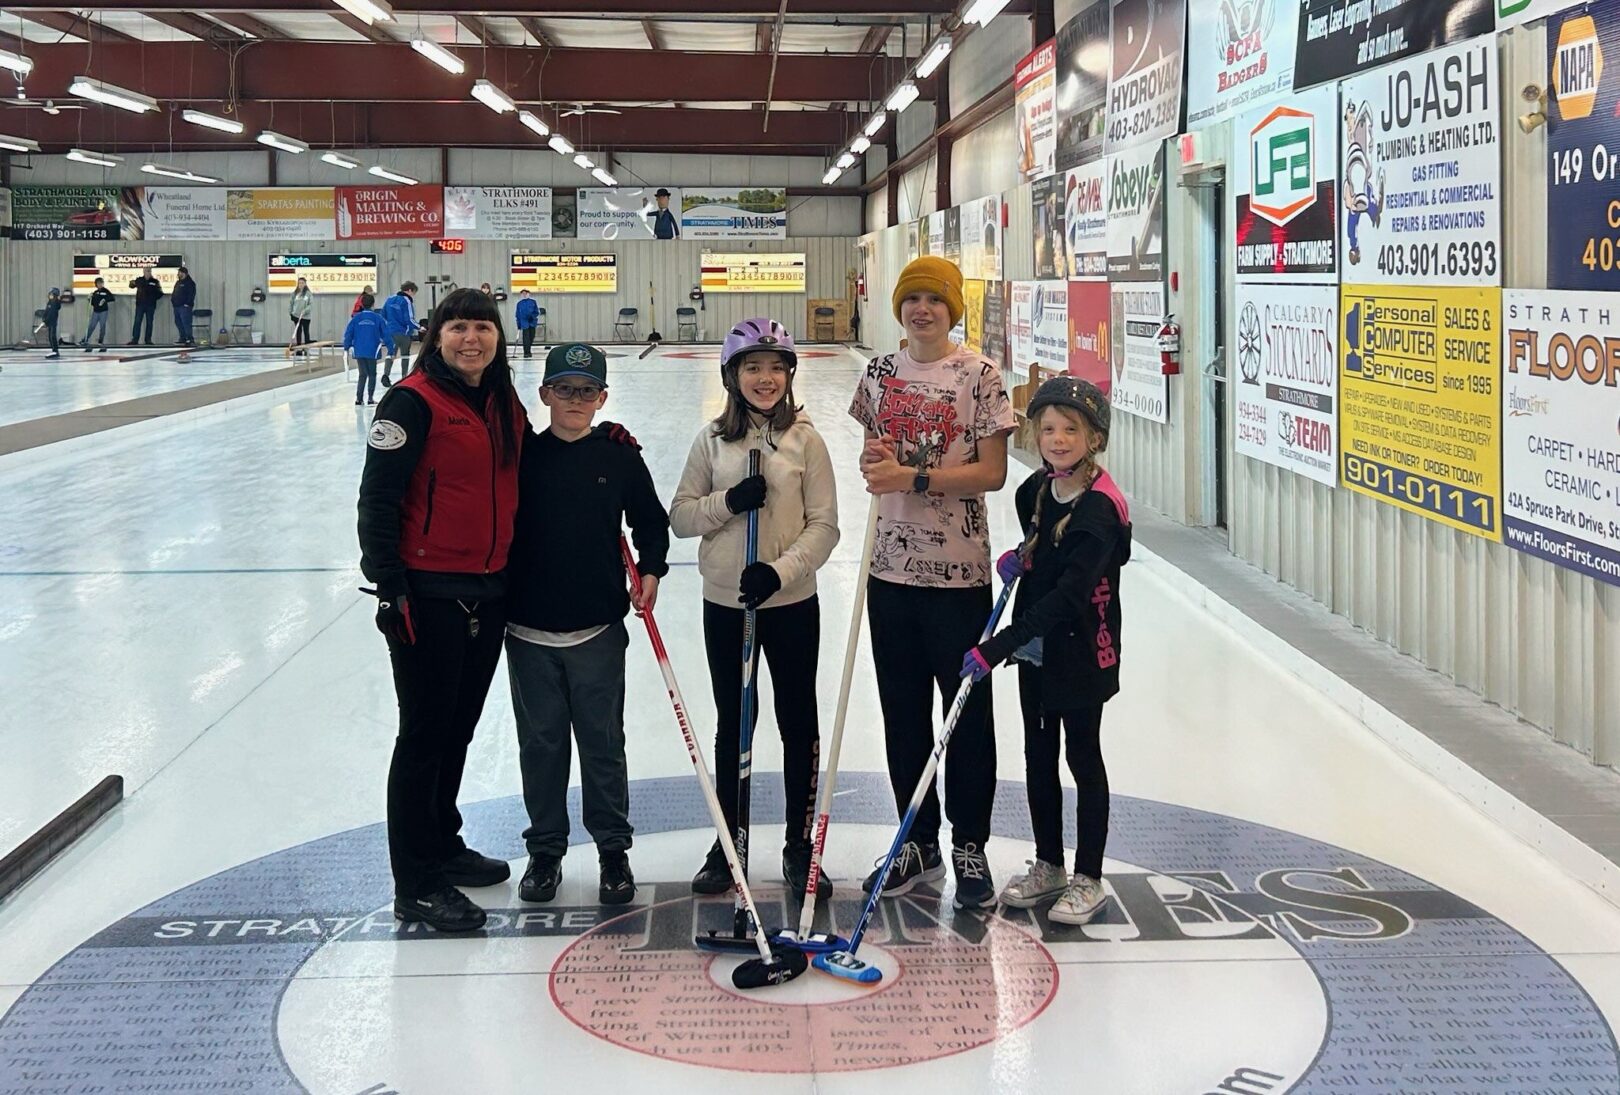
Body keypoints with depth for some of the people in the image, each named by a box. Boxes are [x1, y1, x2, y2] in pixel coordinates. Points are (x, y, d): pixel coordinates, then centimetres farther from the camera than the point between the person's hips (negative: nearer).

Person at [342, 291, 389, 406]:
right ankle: (370, 397, 6)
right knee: (372, 374, 12)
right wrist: (389, 346, 4)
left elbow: (348, 333, -2)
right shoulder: (377, 318, -5)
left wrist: (347, 347, 8)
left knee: (363, 374, 12)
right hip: (372, 351, -2)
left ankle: (359, 398, 4)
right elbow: (385, 333, -4)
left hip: (359, 351, 2)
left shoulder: (356, 318, -1)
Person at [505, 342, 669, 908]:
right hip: (529, 629, 1)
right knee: (540, 743, 10)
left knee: (603, 743, 6)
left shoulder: (620, 458, 0)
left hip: (598, 630, 0)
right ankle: (545, 849, 23)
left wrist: (651, 570, 0)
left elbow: (652, 521, 12)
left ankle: (613, 849, 19)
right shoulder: (522, 455, -1)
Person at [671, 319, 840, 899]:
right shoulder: (712, 438, 1)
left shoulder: (805, 439, -4)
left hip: (792, 602, -1)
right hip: (724, 604, 1)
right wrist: (729, 502, -16)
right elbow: (680, 516, 1)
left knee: (799, 723, 7)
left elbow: (824, 525, -6)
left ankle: (799, 846, 21)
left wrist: (781, 570, -19)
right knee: (732, 724, 12)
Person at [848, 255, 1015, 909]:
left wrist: (915, 477, -19)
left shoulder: (979, 375, -7)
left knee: (967, 710, 5)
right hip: (892, 563, 5)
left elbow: (992, 472, -11)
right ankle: (919, 843, 26)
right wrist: (872, 460, -6)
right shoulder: (880, 374, 8)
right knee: (903, 709, 12)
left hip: (958, 570, -5)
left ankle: (970, 848, 18)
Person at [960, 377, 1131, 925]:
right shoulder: (1036, 489, 1)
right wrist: (1019, 558, 0)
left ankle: (1088, 878, 19)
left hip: (1081, 653, -7)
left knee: (1083, 758, 5)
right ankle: (1048, 865, 31)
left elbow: (1067, 596, -30)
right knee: (1038, 756, 15)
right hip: (1036, 649, 8)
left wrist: (999, 646, -33)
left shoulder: (1098, 508, -23)